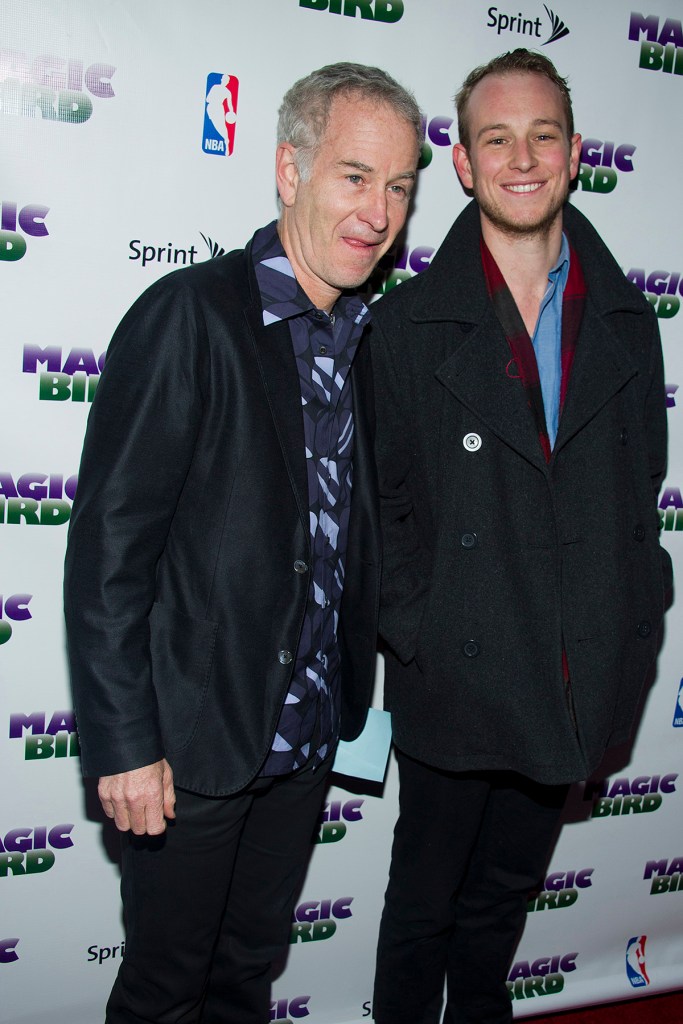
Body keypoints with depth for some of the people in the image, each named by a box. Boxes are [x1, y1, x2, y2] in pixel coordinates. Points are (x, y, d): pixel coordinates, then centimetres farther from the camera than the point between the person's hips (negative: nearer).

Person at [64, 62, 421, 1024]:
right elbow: (108, 545, -17)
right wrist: (123, 745, -17)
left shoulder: (365, 338, 5)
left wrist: (358, 696, 9)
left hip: (309, 735, 6)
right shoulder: (190, 316, -16)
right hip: (194, 738, -6)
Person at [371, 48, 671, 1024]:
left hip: (574, 687, 4)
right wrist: (413, 640, -9)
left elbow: (641, 491, 9)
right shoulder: (408, 323, -7)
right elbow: (382, 504, -4)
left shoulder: (627, 321, 3)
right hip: (454, 684, -3)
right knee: (423, 907, 15)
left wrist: (632, 632, 3)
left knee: (505, 893, 24)